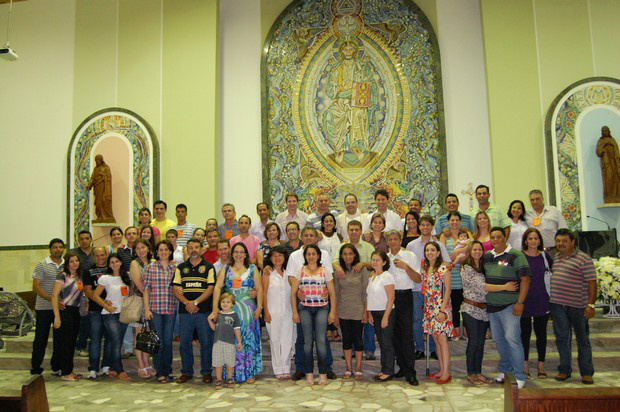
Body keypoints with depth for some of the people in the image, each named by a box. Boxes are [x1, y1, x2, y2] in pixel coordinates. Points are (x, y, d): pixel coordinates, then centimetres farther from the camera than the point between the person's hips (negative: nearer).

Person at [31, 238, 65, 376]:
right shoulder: (42, 265, -3)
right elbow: (36, 287, -10)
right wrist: (52, 299, -21)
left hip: (62, 308, 4)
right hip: (44, 308, -4)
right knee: (40, 340, 3)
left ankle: (56, 368, 21)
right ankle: (35, 368, 16)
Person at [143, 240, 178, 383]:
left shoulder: (175, 268, 7)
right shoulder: (150, 267, 2)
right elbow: (146, 289, 0)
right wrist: (147, 309, -5)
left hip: (171, 309, 2)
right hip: (155, 309, -2)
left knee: (168, 341, 8)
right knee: (158, 341, 1)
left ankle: (167, 370, 20)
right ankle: (159, 372, 12)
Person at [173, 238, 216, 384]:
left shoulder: (208, 267, 4)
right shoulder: (180, 268, 12)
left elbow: (211, 288, -4)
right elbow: (175, 289, 5)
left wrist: (195, 302, -14)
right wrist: (187, 303, -10)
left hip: (204, 310, -2)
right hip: (185, 311, 2)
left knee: (206, 342, 0)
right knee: (184, 342, 6)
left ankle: (206, 372, 13)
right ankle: (186, 372, 20)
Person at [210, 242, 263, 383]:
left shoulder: (252, 269, 8)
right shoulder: (225, 269, 8)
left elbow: (259, 289, 5)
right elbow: (217, 287, -1)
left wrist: (259, 308, -5)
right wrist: (215, 307, -12)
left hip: (248, 309, 0)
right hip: (229, 310, 0)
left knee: (249, 339, 2)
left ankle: (250, 373, 11)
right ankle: (233, 373, 12)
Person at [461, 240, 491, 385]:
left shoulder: (483, 268, 14)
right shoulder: (466, 268, -8)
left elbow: (483, 288, 14)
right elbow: (481, 287, -17)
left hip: (484, 310, 6)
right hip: (471, 309, -6)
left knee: (481, 343, 9)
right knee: (473, 342, -2)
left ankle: (478, 372, 19)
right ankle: (471, 373, 11)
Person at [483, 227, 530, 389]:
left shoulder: (515, 256, -6)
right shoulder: (487, 256, 12)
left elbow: (525, 280, -10)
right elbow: (482, 281, 25)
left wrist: (520, 302, -16)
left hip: (509, 306, -6)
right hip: (491, 306, 6)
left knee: (512, 338, -10)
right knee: (498, 339, 13)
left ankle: (519, 376, -2)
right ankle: (504, 369, 29)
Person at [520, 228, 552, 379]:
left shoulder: (544, 256, 5)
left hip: (541, 300, 2)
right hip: (524, 300, -2)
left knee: (541, 333, 9)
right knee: (525, 333, 6)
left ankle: (541, 365, 20)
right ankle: (525, 365, 16)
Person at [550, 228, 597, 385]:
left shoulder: (583, 259, -6)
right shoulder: (556, 258, 13)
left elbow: (592, 282, -10)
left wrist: (591, 304, -16)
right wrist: (551, 301, 18)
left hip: (577, 306, -5)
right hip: (557, 304, 5)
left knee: (583, 339, 7)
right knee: (562, 338, 6)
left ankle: (587, 373, 16)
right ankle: (564, 370, 16)